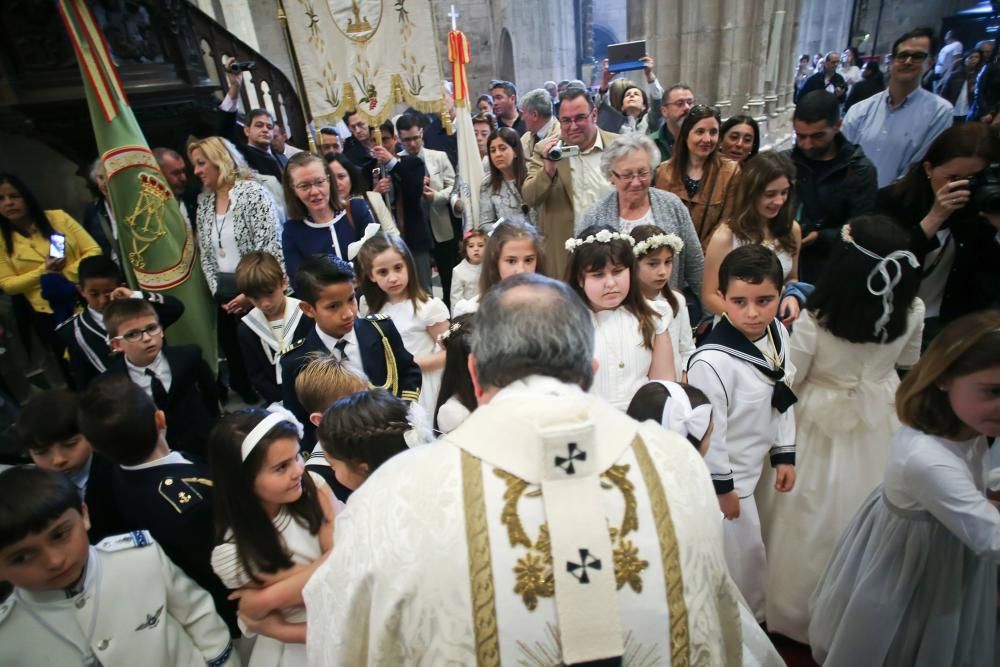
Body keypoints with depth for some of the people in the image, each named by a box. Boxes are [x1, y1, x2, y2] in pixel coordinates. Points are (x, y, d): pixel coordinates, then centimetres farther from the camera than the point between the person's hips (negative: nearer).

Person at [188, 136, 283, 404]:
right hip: (226, 299, 6)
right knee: (237, 360, 11)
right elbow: (206, 255, 11)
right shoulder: (204, 202, 11)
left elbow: (270, 247, -14)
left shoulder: (252, 192, -7)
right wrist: (218, 292, 0)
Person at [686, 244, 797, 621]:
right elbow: (707, 431, -24)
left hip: (751, 467, 8)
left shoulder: (778, 333, -7)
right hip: (724, 476, -7)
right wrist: (722, 488, -14)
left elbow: (782, 400, 6)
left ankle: (753, 620, 50)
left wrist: (785, 455, 9)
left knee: (748, 552, 26)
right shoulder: (712, 361, -33)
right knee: (739, 556, 10)